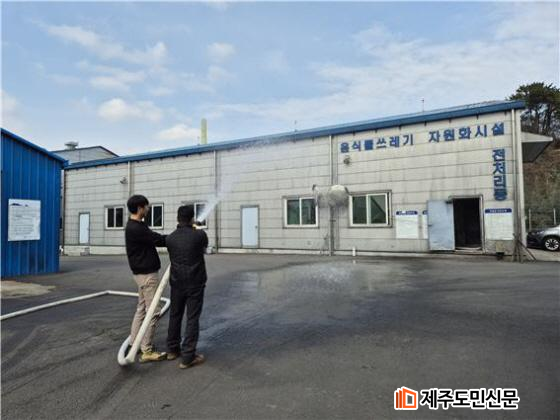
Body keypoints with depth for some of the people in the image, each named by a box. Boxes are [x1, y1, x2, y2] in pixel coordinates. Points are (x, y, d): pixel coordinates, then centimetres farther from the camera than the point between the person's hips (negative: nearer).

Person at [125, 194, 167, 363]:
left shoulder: (138, 226, 11)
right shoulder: (134, 229, -21)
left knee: (142, 309, 17)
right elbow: (157, 240, -21)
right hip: (147, 274, -10)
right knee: (153, 312, -5)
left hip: (144, 272, 10)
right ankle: (147, 351, 3)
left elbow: (155, 239, 10)